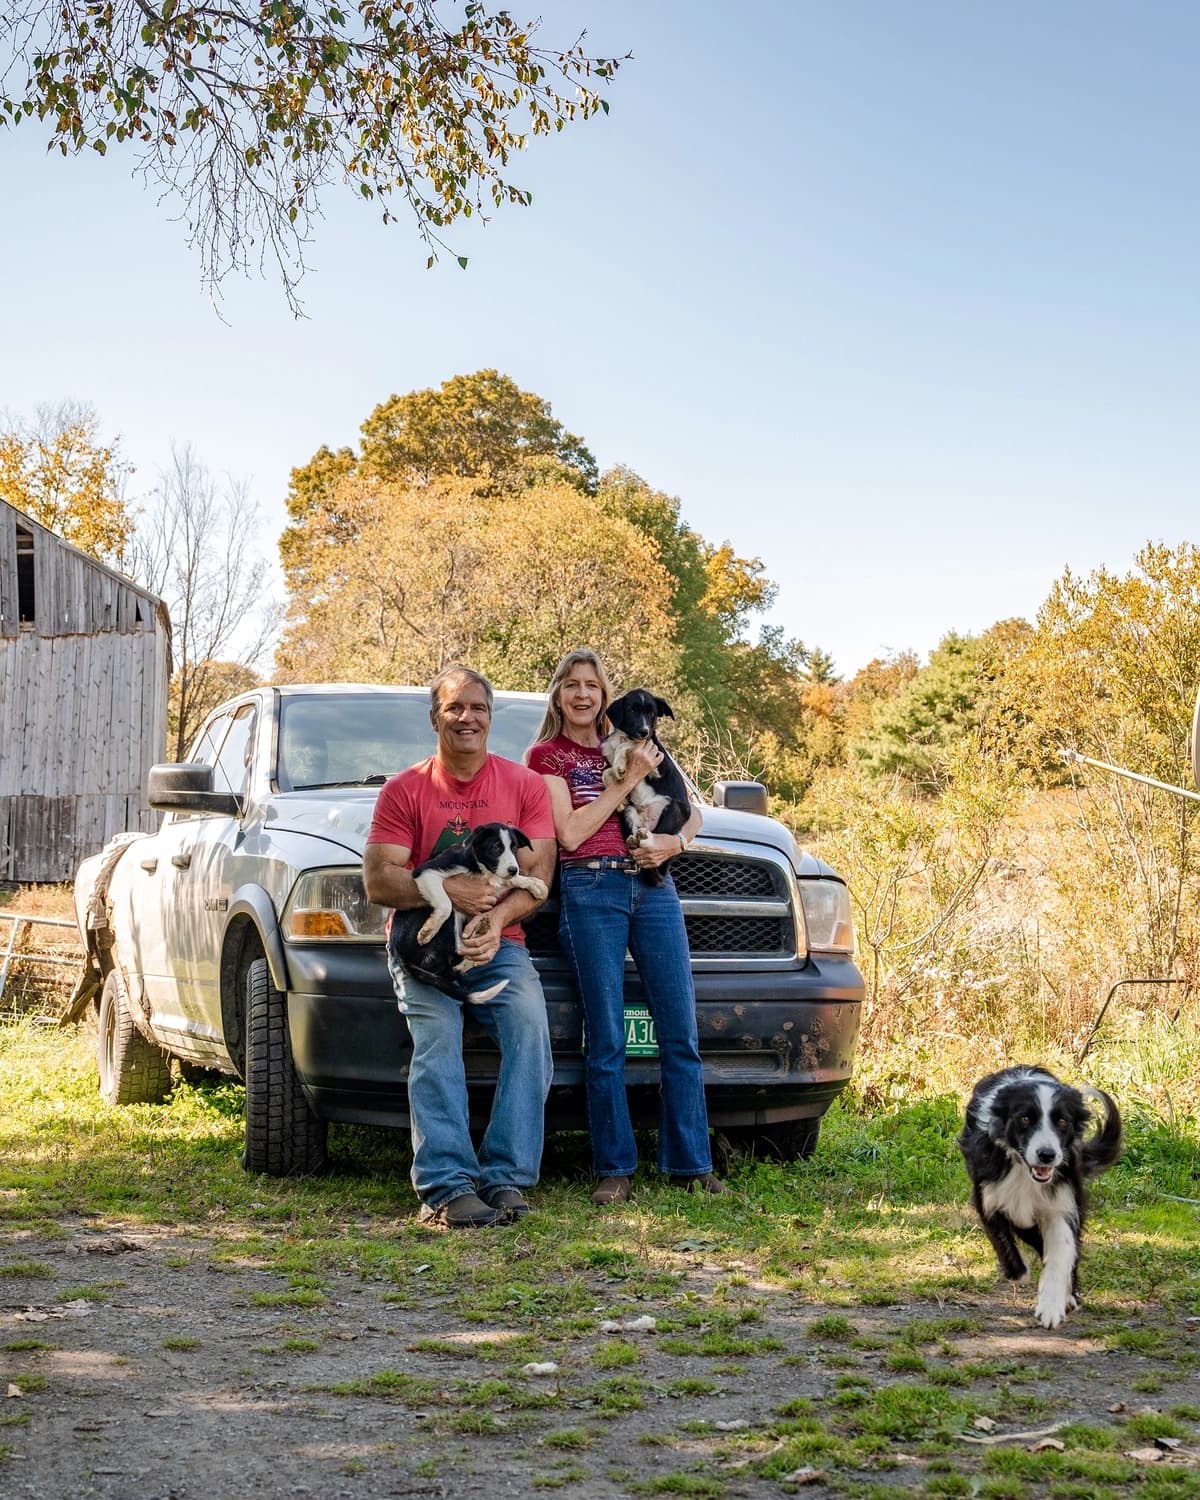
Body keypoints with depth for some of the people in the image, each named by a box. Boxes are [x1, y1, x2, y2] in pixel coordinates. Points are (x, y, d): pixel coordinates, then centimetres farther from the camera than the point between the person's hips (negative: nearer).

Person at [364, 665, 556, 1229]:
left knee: (530, 1025, -26)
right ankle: (446, 1187, -33)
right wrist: (446, 891, -19)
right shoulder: (404, 790, 4)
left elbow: (539, 874, -1)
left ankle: (505, 1177, -25)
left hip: (499, 943, 1)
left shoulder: (524, 785, 7)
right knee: (437, 1037, -27)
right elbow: (377, 880, -3)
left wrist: (498, 918, -20)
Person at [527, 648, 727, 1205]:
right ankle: (614, 1168, 4)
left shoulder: (635, 747, 20)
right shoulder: (546, 756, 8)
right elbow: (570, 833, -5)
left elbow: (691, 811, 19)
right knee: (607, 1039, -3)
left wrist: (675, 841, -2)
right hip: (591, 891, -4)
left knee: (680, 1031, 0)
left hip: (653, 887, 4)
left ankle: (690, 1163, 6)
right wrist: (628, 780, -7)